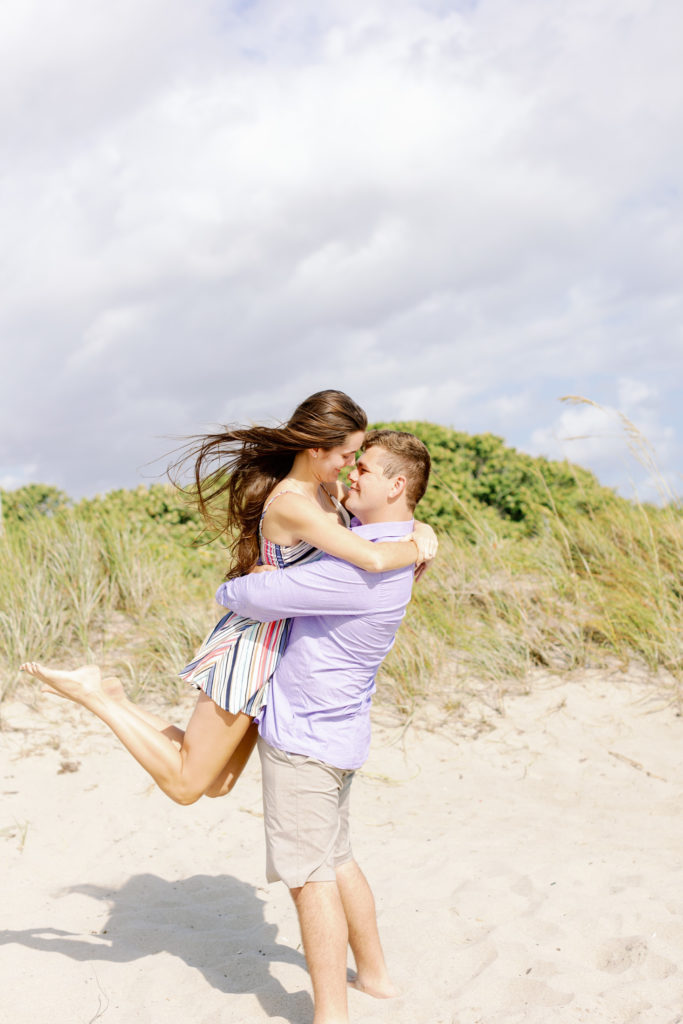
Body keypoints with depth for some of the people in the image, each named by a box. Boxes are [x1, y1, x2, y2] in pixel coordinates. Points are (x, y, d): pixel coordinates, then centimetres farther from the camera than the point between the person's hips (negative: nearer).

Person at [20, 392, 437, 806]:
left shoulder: (327, 485, 1)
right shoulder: (291, 505, -27)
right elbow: (372, 559, -38)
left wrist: (419, 528, -1)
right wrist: (416, 550, -18)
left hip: (277, 642, 10)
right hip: (254, 644, -9)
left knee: (217, 784, 17)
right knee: (184, 784, 2)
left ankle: (115, 701, 21)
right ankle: (93, 694, 8)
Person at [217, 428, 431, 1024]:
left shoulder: (362, 565, -26)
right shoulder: (386, 544, 7)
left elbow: (261, 597, -24)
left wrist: (228, 591, -2)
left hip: (305, 735, -10)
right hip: (334, 729, 10)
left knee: (311, 874, -1)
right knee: (336, 861, 21)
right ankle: (375, 975, 34)